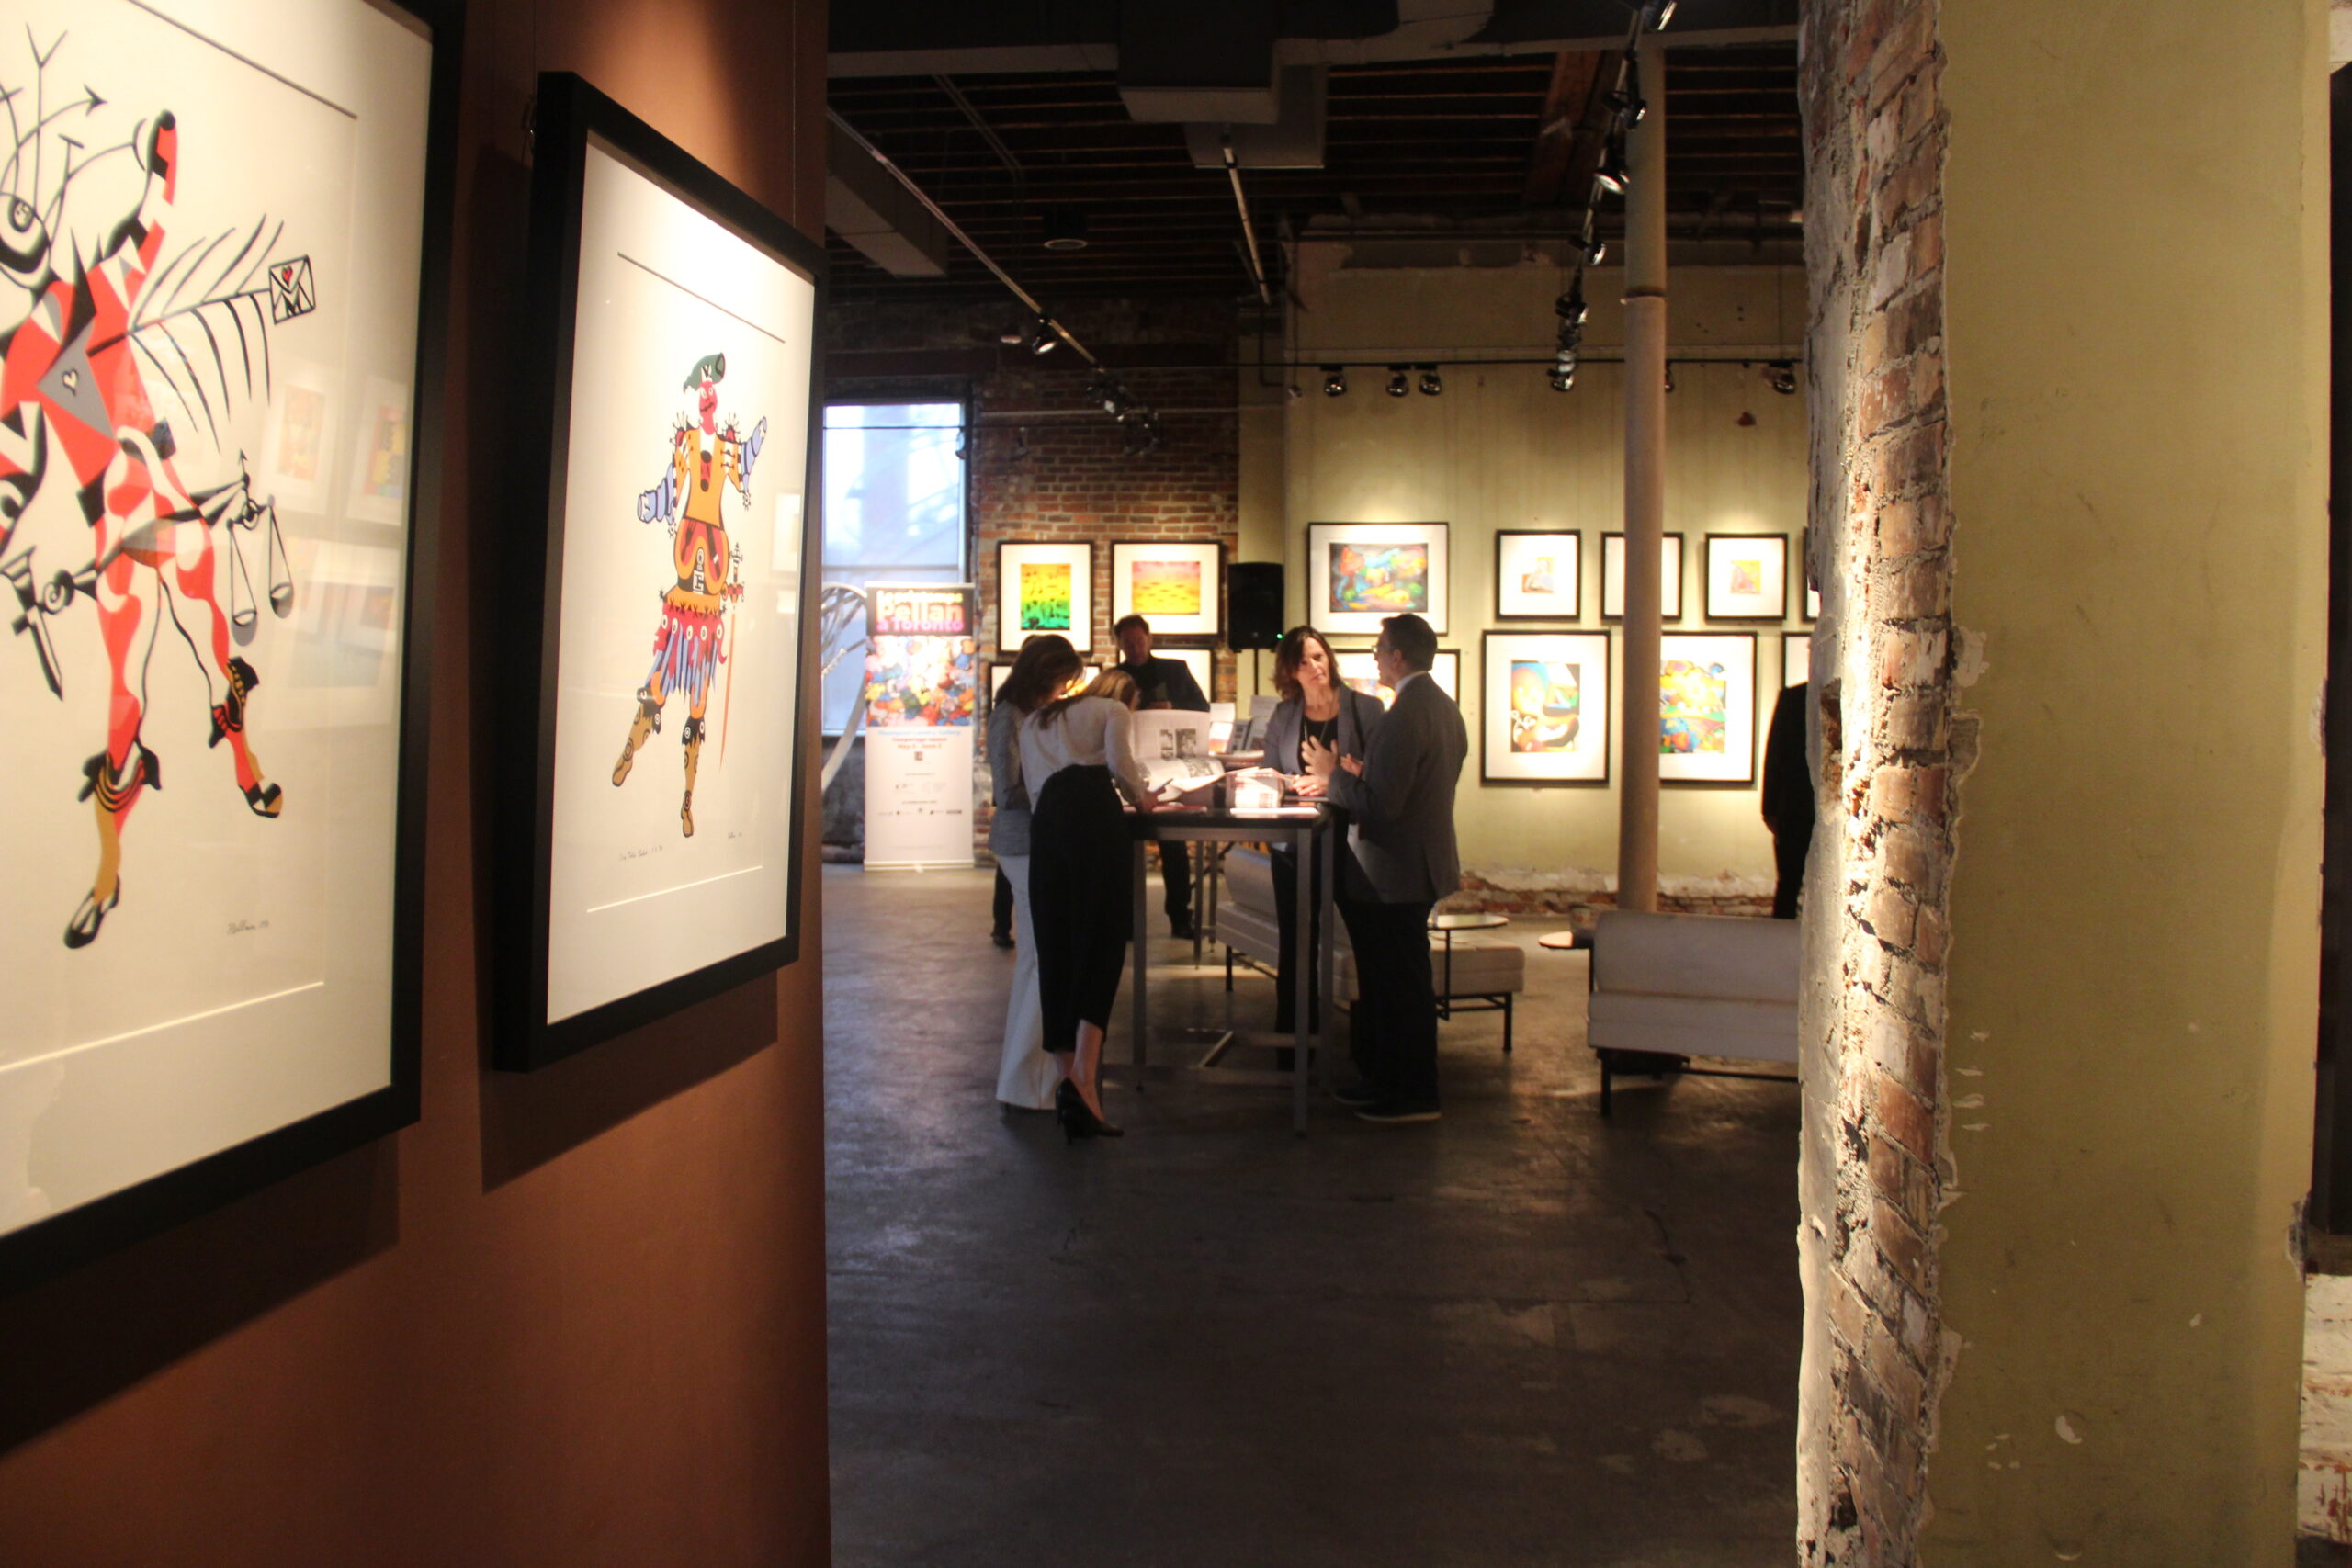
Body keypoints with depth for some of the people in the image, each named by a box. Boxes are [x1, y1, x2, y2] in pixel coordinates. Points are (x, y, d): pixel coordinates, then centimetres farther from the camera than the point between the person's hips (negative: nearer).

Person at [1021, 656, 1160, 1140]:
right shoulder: (1112, 710, 20)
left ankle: (1068, 1078, 6)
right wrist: (1139, 793, 19)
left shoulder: (1034, 721, 35)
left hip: (1045, 822, 5)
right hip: (1095, 814, -5)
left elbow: (1032, 781, 22)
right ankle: (1084, 1078, -24)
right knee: (1103, 945, -9)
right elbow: (1119, 761, 0)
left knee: (1056, 952, 7)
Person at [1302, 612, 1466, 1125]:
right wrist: (1360, 774, 13)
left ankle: (1414, 1097, 11)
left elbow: (1382, 804, -26)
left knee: (1402, 984, 1)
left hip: (1398, 872, -10)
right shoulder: (1443, 706, 10)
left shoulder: (1405, 715, -23)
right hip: (1423, 860, 10)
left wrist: (1333, 775, -12)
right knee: (1386, 981, 18)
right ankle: (1385, 1079, 29)